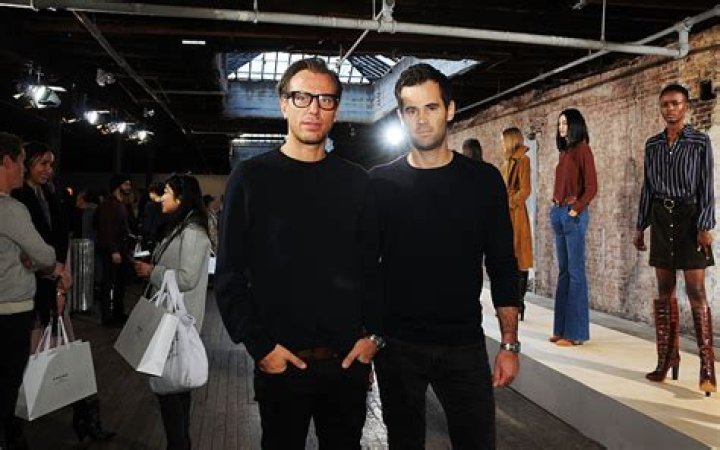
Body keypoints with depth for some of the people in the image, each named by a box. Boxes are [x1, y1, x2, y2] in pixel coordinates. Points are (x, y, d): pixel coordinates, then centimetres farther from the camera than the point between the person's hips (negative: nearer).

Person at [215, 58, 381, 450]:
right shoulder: (251, 177, -3)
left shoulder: (355, 181, 5)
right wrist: (259, 346, -10)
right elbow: (230, 274, -4)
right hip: (280, 361, -2)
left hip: (349, 359, 3)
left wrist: (373, 333, -2)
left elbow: (371, 267, 8)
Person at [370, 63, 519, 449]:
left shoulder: (483, 180, 0)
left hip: (465, 346, 1)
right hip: (396, 345, 0)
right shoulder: (380, 183, -2)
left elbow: (502, 268, 2)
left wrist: (509, 344, -2)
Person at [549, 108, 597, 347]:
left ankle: (576, 332, 0)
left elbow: (591, 187, -12)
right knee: (563, 271, 10)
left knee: (575, 271, -5)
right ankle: (561, 328, 16)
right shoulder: (565, 152, 17)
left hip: (574, 215, -8)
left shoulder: (582, 150, -6)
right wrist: (556, 207, 10)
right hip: (558, 213, 8)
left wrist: (575, 209, -15)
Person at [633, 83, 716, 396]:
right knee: (664, 291, 5)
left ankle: (707, 367, -5)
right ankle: (667, 360, 12)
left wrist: (705, 226, -13)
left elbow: (707, 187, -4)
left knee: (696, 291, -8)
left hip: (689, 217, -4)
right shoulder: (652, 144, 10)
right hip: (660, 218, 4)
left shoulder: (700, 142, -1)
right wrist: (641, 226, 10)